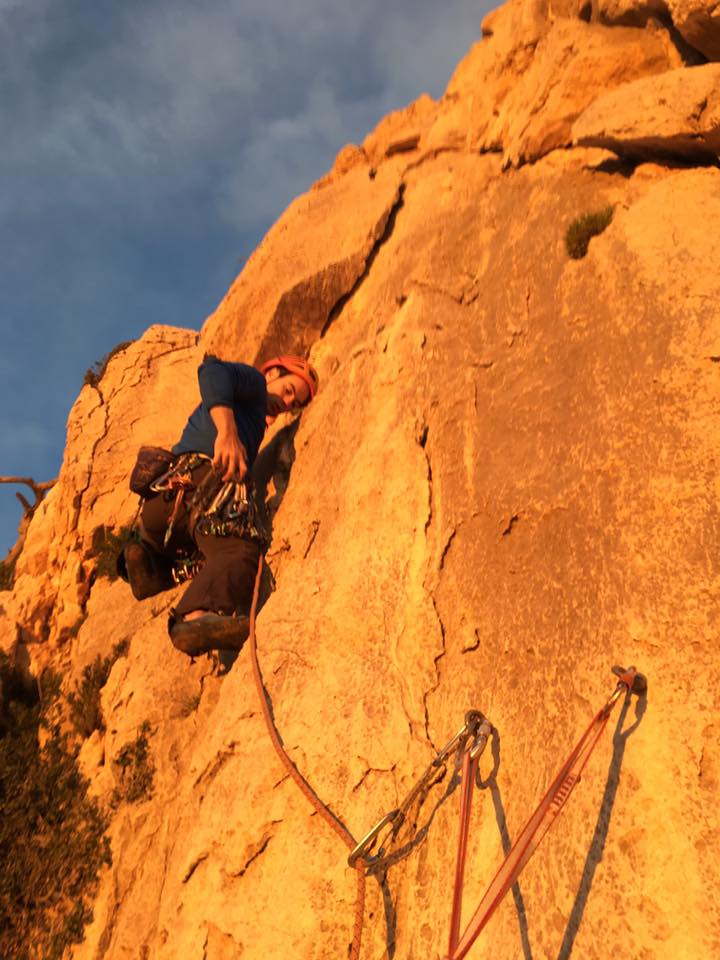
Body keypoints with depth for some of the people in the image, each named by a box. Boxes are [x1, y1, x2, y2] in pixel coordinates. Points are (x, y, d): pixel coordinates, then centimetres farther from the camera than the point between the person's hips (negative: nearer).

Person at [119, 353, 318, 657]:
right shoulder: (252, 380, 19)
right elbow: (212, 372, -4)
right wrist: (227, 431, -19)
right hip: (202, 473, -9)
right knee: (239, 546, -32)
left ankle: (147, 556, 1)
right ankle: (200, 616, -61)